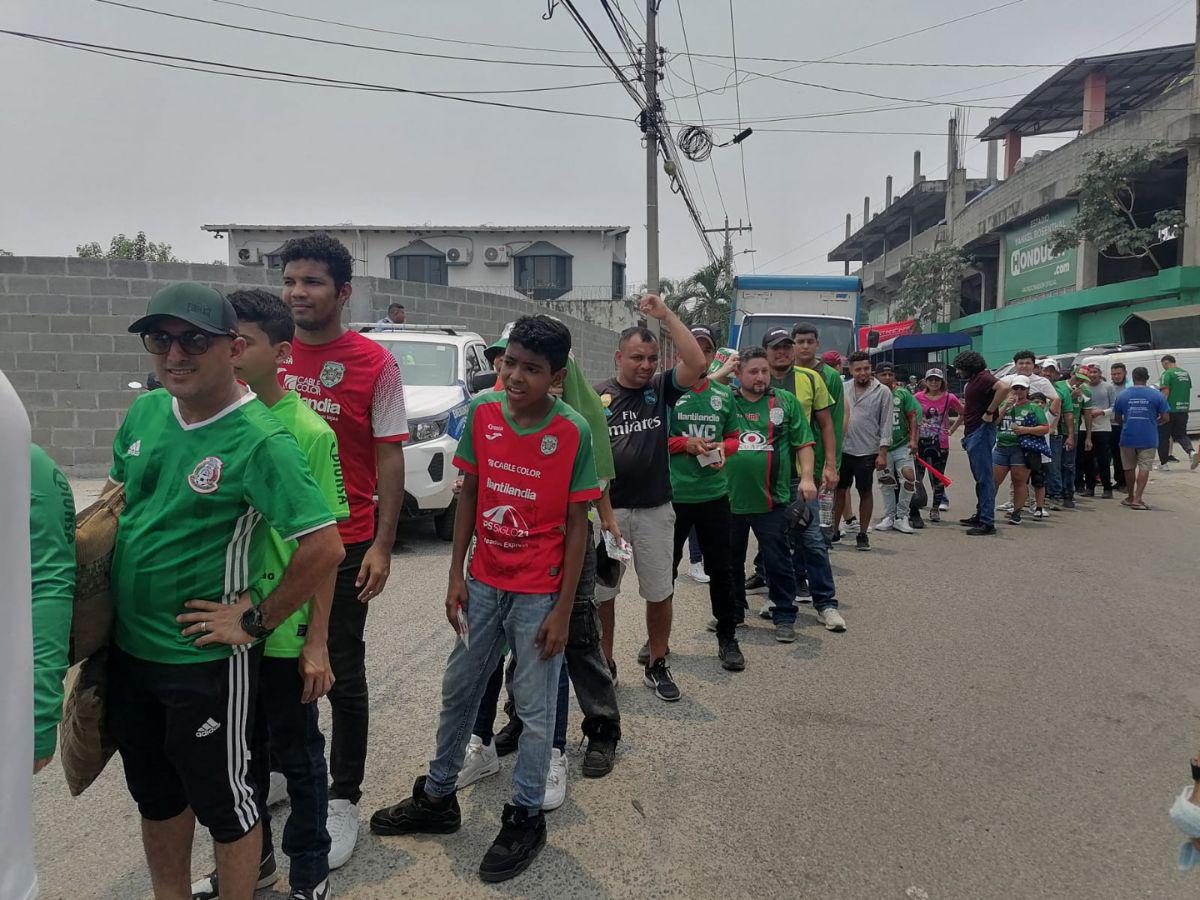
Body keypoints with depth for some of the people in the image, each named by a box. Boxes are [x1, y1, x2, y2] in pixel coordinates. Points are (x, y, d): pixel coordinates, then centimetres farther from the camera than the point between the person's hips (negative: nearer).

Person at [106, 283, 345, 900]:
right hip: (128, 647, 7)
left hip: (205, 658, -7)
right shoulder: (144, 413, 1)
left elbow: (324, 547, -28)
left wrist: (257, 621, -19)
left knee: (222, 801, 11)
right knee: (154, 794, 24)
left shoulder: (260, 440, -22)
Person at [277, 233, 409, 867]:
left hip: (344, 547, -4)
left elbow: (390, 458, -7)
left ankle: (343, 800, 26)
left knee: (343, 678, 8)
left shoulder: (374, 364, -8)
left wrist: (382, 545, -11)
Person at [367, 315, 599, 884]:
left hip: (539, 592, -4)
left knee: (535, 709, 8)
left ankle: (525, 818, 28)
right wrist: (456, 576, 2)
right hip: (483, 582, 5)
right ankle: (438, 798, 38)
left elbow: (577, 524, -10)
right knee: (458, 692, 18)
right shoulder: (481, 413, -6)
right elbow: (468, 495, 4)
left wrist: (562, 610, -11)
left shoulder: (573, 432, -15)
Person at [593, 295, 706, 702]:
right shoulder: (596, 396, -2)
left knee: (660, 592, 9)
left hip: (655, 508, 1)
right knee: (601, 592, 9)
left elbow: (696, 363, -14)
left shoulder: (661, 389, 2)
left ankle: (656, 666, 26)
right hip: (607, 509, -1)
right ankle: (604, 665, 26)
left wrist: (666, 314, -16)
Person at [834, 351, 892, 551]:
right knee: (839, 490, 10)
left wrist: (883, 453, -9)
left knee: (865, 492, 6)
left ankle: (862, 534, 15)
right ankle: (834, 530, 21)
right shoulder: (843, 388, 7)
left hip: (867, 452, -3)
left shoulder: (882, 391, -2)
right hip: (843, 449, 3)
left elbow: (886, 424, -4)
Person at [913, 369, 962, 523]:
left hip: (940, 443, 0)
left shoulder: (949, 398, 1)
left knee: (938, 478, 7)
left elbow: (963, 413, 14)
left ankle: (935, 509, 19)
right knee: (916, 476, 0)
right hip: (921, 442, 0)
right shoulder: (918, 397, 1)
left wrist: (952, 429, 6)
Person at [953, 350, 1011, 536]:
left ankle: (987, 522, -8)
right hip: (972, 433, 11)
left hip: (982, 432, -11)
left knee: (985, 477, -9)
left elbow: (1004, 388, -32)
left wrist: (990, 412, -26)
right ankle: (980, 515, 26)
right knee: (980, 477, 17)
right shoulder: (973, 381, 17)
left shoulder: (983, 378, -14)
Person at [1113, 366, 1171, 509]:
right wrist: (1155, 423, 17)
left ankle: (1130, 498, 25)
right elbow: (1165, 418, -3)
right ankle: (1137, 499, -9)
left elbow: (1117, 418, 6)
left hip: (1128, 437, 2)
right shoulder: (1157, 395, -4)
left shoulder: (1123, 395, 0)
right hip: (1148, 438, -2)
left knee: (1129, 468, 15)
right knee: (1144, 468, 1)